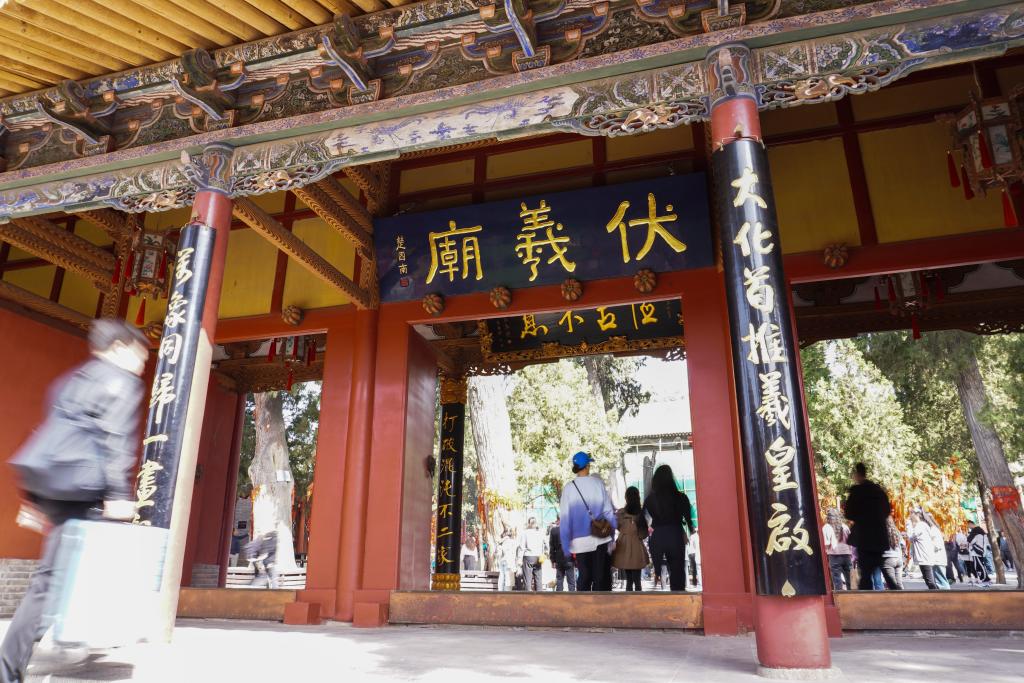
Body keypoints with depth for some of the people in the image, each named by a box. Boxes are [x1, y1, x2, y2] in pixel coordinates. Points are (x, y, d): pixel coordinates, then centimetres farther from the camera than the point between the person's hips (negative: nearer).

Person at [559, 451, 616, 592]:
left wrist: (566, 544, 0)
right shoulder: (598, 483, -5)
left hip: (580, 540, 0)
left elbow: (565, 519, -5)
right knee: (601, 576, 9)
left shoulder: (569, 488, -7)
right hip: (601, 538, 0)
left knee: (584, 577, 11)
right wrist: (612, 530, 8)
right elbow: (608, 509, -2)